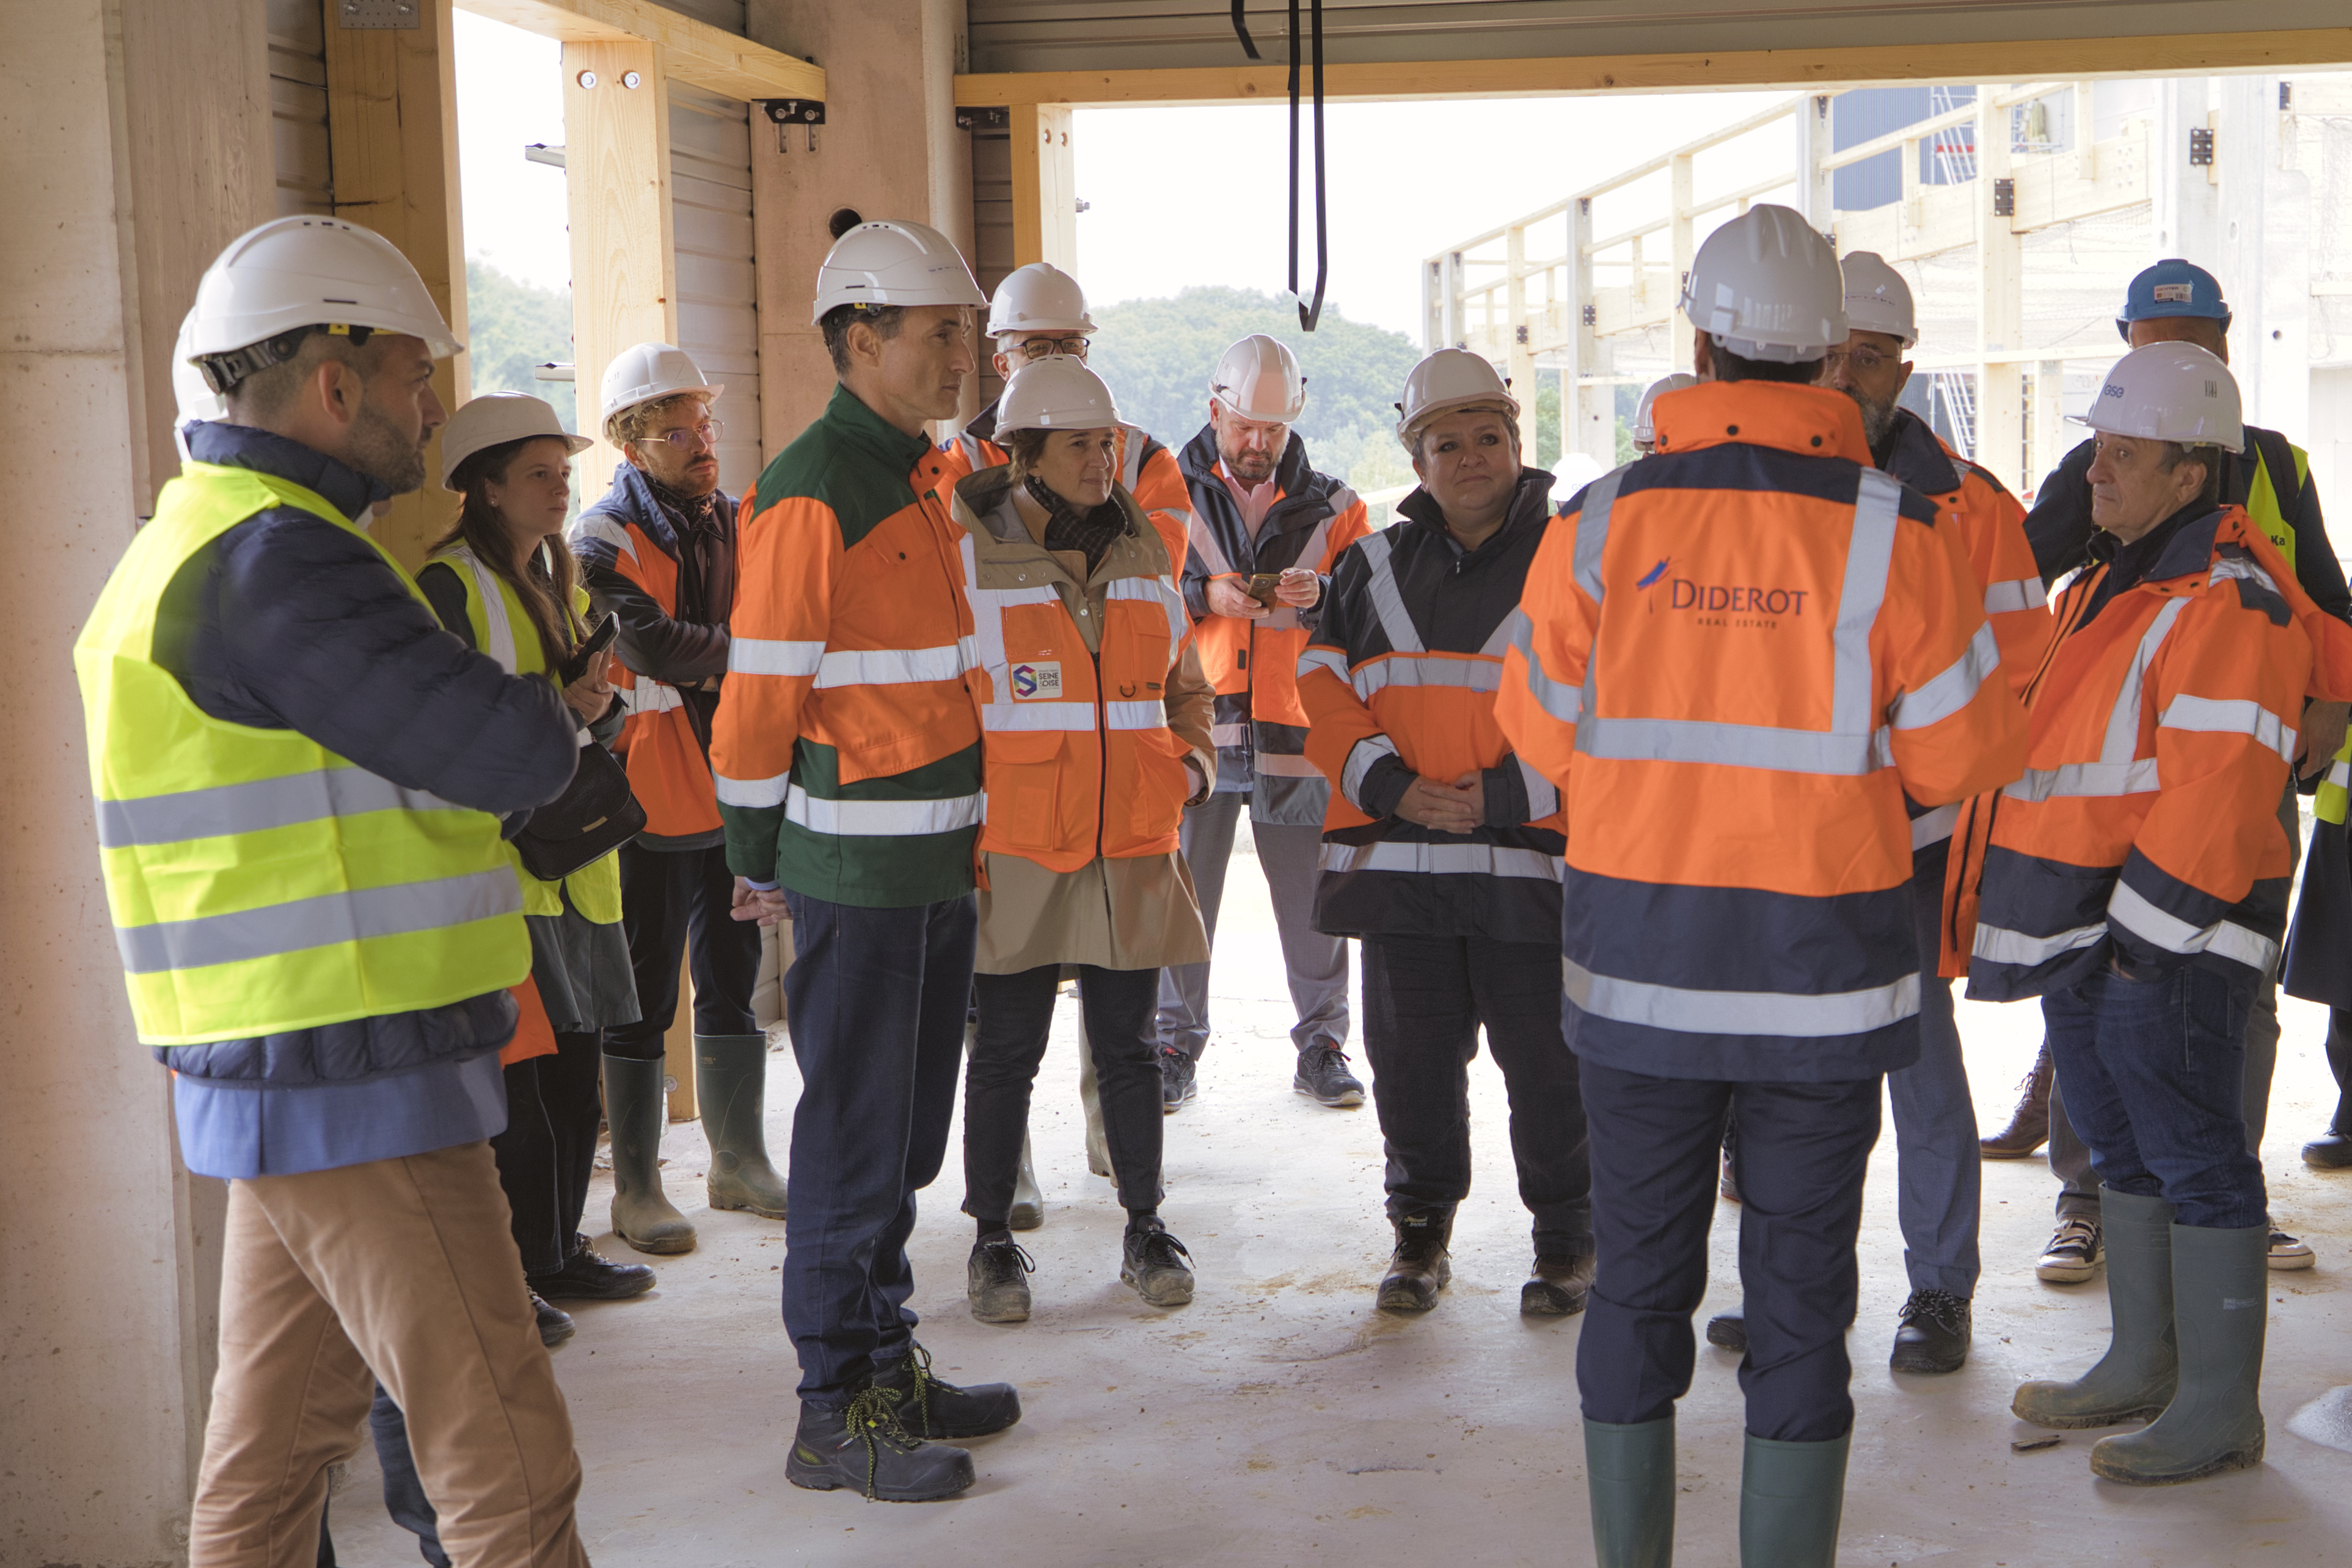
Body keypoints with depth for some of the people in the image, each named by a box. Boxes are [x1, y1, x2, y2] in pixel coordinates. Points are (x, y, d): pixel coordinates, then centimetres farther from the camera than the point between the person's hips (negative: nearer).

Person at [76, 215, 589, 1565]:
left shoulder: (192, 540, 16)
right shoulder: (275, 561, -18)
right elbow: (515, 756, -21)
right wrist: (549, 710, 1)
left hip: (274, 1082, 10)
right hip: (361, 1093, -10)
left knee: (277, 1442, 17)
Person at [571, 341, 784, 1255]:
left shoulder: (735, 524, 11)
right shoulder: (604, 541, -9)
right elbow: (650, 644, -23)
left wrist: (702, 662, -13)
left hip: (732, 789, 6)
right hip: (650, 798, -6)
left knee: (733, 977, 14)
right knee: (645, 996, 0)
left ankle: (739, 1162, 27)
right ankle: (636, 1191, 11)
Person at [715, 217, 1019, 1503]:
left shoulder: (918, 477, 14)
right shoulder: (813, 492, -15)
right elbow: (759, 695, -13)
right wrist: (758, 863, -7)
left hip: (936, 859, 9)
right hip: (857, 867, -9)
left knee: (907, 1136, 16)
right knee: (854, 1143, 0)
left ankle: (890, 1368, 29)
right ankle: (836, 1416, 11)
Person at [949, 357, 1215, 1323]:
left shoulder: (1144, 556, 10)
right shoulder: (965, 557, -5)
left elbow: (1185, 684, 22)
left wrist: (1193, 763, 5)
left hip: (1132, 849, 4)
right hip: (1013, 853, -4)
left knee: (1127, 1048, 12)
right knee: (1006, 1051, 6)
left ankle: (1145, 1229, 25)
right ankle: (993, 1239, 20)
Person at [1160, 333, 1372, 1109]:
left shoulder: (1330, 507, 9)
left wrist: (1321, 595, -14)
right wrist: (1205, 595, -13)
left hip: (1298, 731, 1)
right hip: (1197, 726, 0)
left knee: (1314, 900, 4)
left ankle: (1322, 1046, 17)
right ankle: (1176, 1045, 16)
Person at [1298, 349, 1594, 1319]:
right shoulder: (1373, 567, 12)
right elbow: (1324, 693, 7)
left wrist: (1511, 790, -15)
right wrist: (1393, 784, -9)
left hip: (1531, 857, -3)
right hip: (1397, 856, 3)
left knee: (1545, 1064, 2)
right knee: (1411, 1059, 10)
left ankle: (1567, 1238, 20)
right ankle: (1421, 1231, 27)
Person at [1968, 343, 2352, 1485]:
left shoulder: (2229, 601, -15)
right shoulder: (2109, 582, 17)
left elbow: (2220, 784, -22)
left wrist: (2151, 929, -22)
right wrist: (2084, 926, 22)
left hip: (2169, 932, -10)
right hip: (2081, 922, 10)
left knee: (2192, 1155, -3)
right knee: (2122, 1146, 17)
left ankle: (2218, 1408, 6)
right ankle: (2142, 1363, 30)